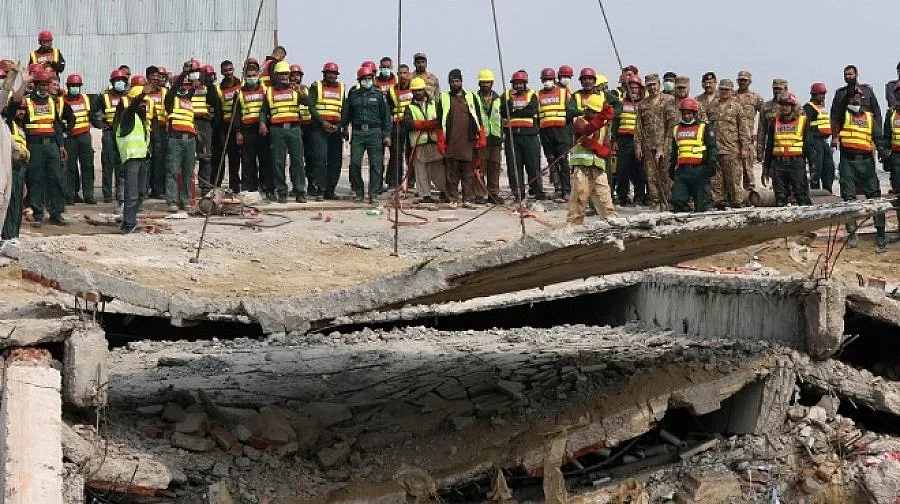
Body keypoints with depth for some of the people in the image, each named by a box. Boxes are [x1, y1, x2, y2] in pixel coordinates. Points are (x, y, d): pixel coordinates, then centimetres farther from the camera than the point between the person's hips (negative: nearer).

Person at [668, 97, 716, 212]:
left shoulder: (704, 128, 4)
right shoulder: (677, 129, 20)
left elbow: (712, 147, -1)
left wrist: (711, 164, -11)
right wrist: (671, 167, 25)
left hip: (699, 169, -4)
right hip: (682, 170, 4)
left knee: (701, 203, -3)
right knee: (677, 200, -5)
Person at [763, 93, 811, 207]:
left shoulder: (803, 121, 5)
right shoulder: (774, 122, 13)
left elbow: (807, 144, 5)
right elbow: (769, 147, 17)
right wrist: (766, 167, 14)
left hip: (797, 163, -3)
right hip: (779, 164, 3)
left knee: (801, 194, -4)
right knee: (780, 197, 4)